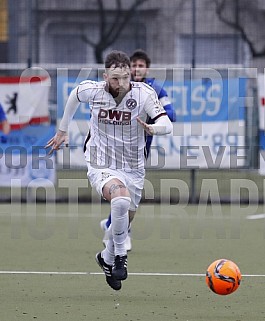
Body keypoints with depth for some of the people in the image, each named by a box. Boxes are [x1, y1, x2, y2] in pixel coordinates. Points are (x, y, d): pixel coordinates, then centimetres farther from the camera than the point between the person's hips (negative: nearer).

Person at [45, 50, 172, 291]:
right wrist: (63, 129, 22)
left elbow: (167, 125, -26)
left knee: (123, 222, 14)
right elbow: (75, 95, 14)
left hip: (133, 169, 2)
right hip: (101, 166, -2)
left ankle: (107, 257, 46)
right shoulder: (92, 90, -11)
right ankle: (120, 255, -15)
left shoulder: (144, 93, -15)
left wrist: (153, 128, -49)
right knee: (120, 198, -33)